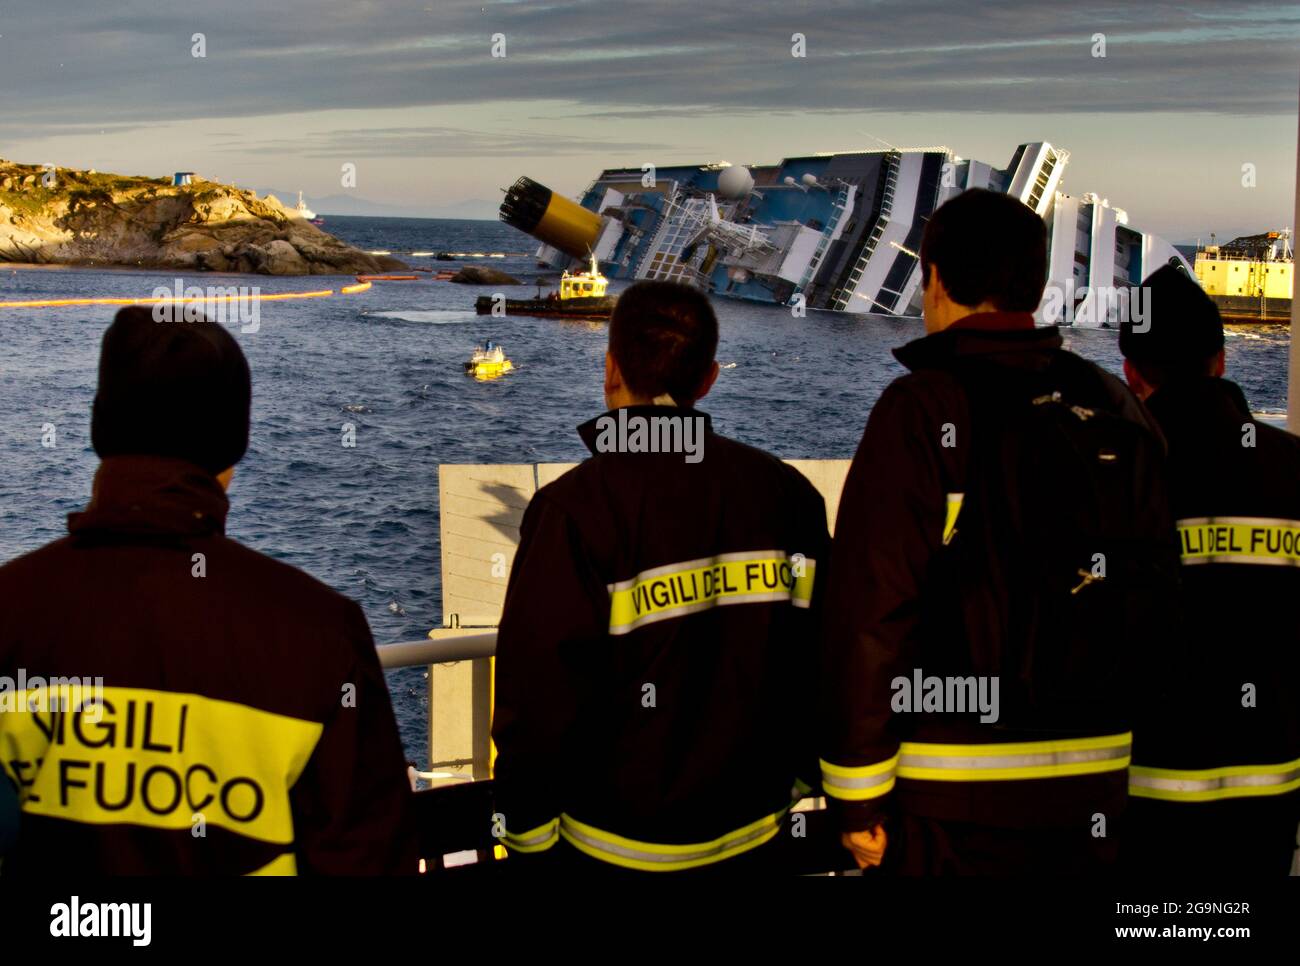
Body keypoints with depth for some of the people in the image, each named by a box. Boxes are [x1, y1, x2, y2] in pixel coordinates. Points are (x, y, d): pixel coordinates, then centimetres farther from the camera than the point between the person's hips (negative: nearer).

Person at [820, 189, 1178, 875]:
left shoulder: (923, 409, -11)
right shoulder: (1116, 412, 6)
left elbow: (872, 610, -15)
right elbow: (1152, 591, 7)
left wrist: (857, 795, -11)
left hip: (952, 794, -5)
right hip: (1091, 790, 5)